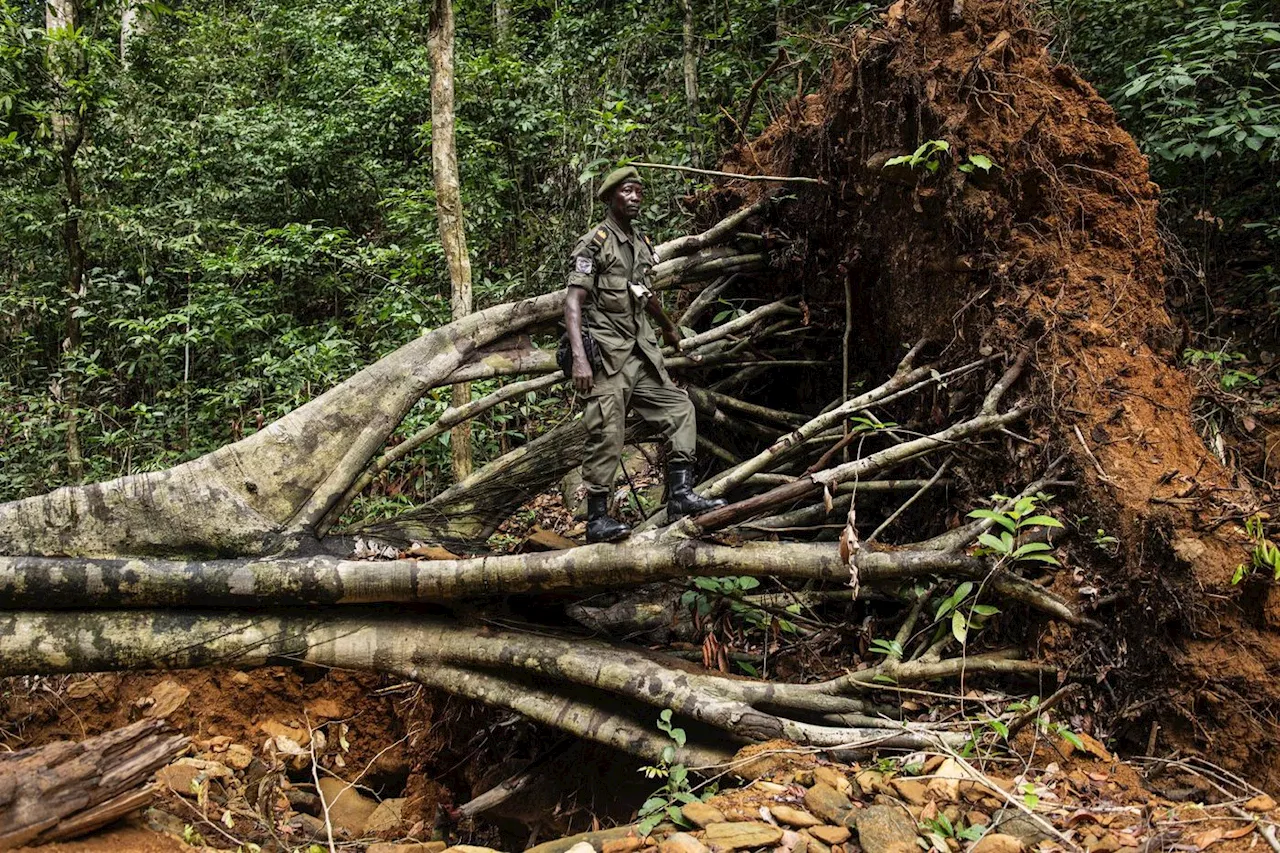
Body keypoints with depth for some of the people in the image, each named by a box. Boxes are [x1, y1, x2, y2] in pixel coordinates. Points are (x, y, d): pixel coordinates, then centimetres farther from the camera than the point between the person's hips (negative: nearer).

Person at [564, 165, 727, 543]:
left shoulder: (642, 244, 15)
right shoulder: (594, 243, -7)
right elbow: (573, 302, -14)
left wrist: (669, 326, 47)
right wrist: (579, 358, -26)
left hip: (642, 352, 8)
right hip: (607, 356, -8)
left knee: (679, 409, 2)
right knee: (606, 434, -9)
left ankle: (680, 495, 5)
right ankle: (597, 520, -1)